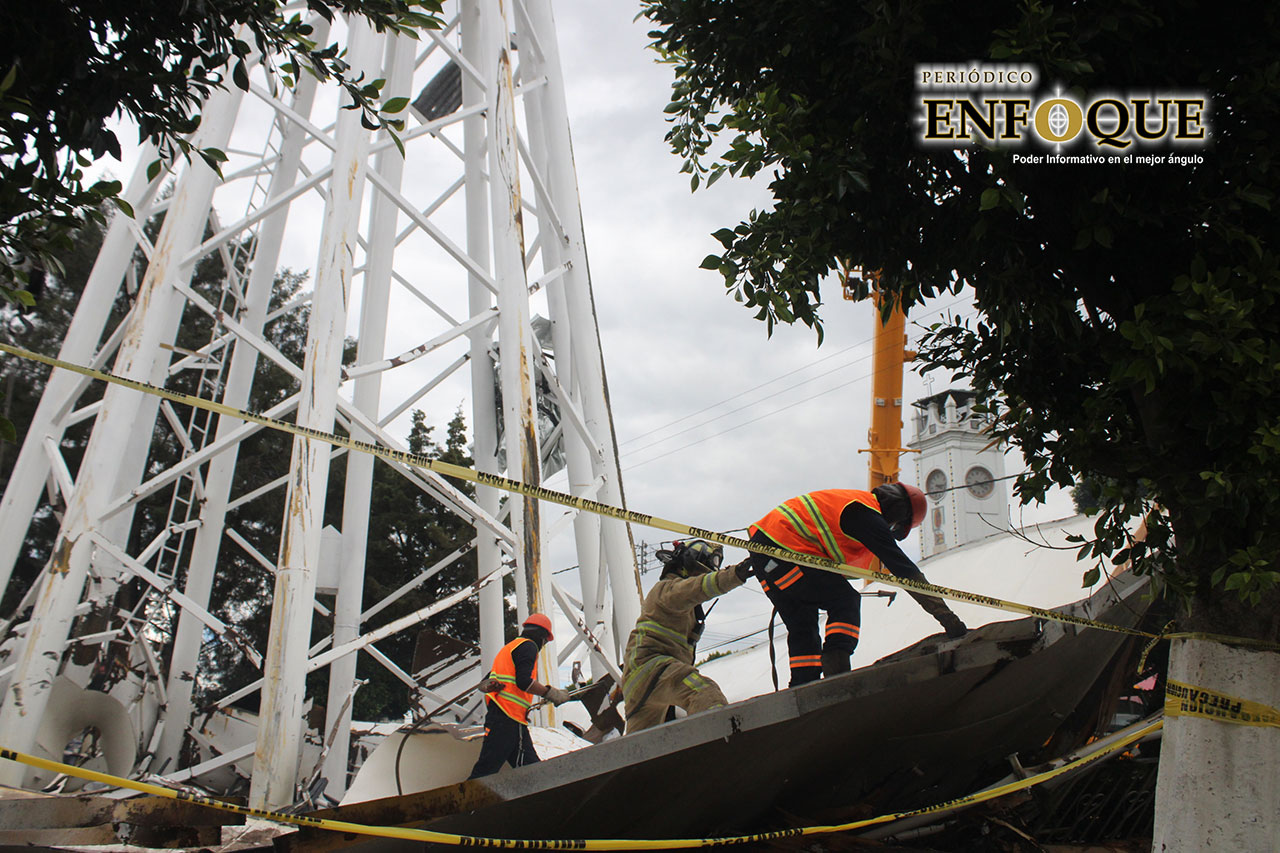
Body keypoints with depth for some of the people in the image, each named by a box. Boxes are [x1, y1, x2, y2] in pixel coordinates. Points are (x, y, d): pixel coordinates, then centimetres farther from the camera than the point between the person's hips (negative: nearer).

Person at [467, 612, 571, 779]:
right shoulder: (528, 646, -2)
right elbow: (524, 681, -17)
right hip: (508, 719, -10)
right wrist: (551, 693, -9)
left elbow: (485, 684, 23)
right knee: (485, 771, -12)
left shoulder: (508, 648, 27)